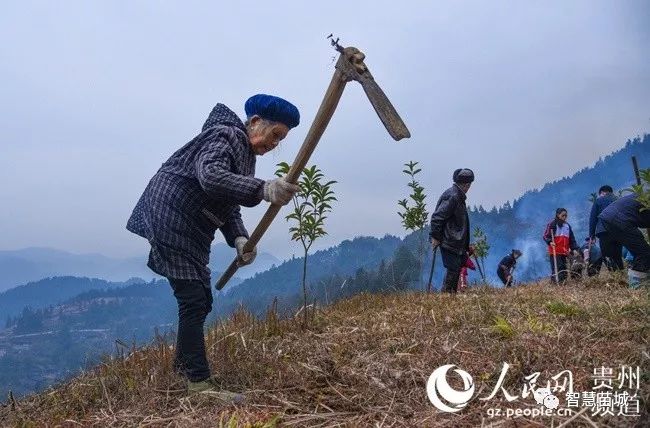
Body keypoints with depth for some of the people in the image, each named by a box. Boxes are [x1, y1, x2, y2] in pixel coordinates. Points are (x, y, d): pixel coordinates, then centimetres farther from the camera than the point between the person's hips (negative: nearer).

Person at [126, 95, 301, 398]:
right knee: (194, 300, -11)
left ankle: (184, 363, 32)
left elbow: (228, 204, 10)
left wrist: (239, 238, -9)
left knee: (200, 299, 15)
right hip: (170, 220, -10)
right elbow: (211, 177, -35)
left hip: (191, 230, 10)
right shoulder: (224, 136, -14)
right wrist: (263, 190, -48)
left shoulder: (245, 153, 14)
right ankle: (199, 382, -5)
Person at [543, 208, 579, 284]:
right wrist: (550, 242, -22)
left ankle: (563, 282, 9)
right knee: (556, 268, -14)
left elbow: (572, 239, 24)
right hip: (555, 252, -6)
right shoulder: (552, 224, 1)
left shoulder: (567, 226, 21)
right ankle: (556, 282, -15)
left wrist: (574, 248, 14)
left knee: (564, 268, 4)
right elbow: (545, 236, -3)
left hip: (564, 252, 6)